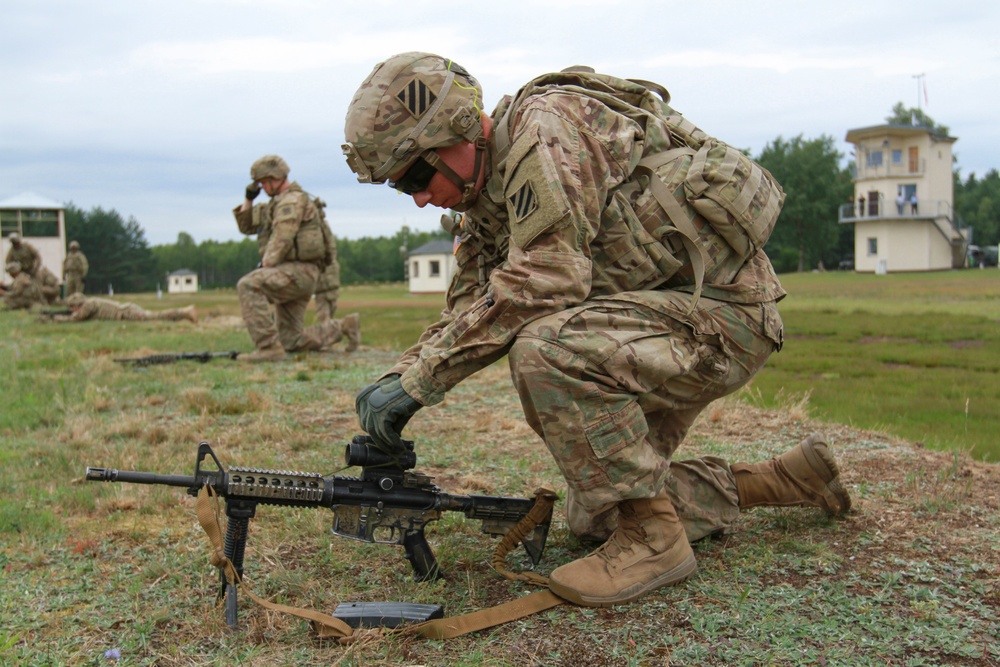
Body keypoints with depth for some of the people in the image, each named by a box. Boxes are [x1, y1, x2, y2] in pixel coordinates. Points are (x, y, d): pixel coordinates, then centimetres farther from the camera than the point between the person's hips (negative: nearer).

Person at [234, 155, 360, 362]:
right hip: (294, 275, 10)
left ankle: (269, 347, -31)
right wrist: (249, 198, 15)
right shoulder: (278, 203, 23)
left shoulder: (293, 199, -8)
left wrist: (265, 267, -19)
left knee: (248, 285, -28)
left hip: (299, 270, -10)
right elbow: (246, 226, 27)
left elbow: (282, 238, -19)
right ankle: (341, 328, 18)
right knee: (291, 341, 10)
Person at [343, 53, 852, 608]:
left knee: (546, 349, -34)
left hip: (725, 309, -10)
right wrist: (398, 376, -8)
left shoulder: (547, 124, -20)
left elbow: (542, 281, -29)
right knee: (594, 515, 15)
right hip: (659, 314, 10)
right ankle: (788, 480, 28)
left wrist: (420, 378, -25)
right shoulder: (486, 198, 10)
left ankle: (654, 538, -15)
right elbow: (470, 309, 10)